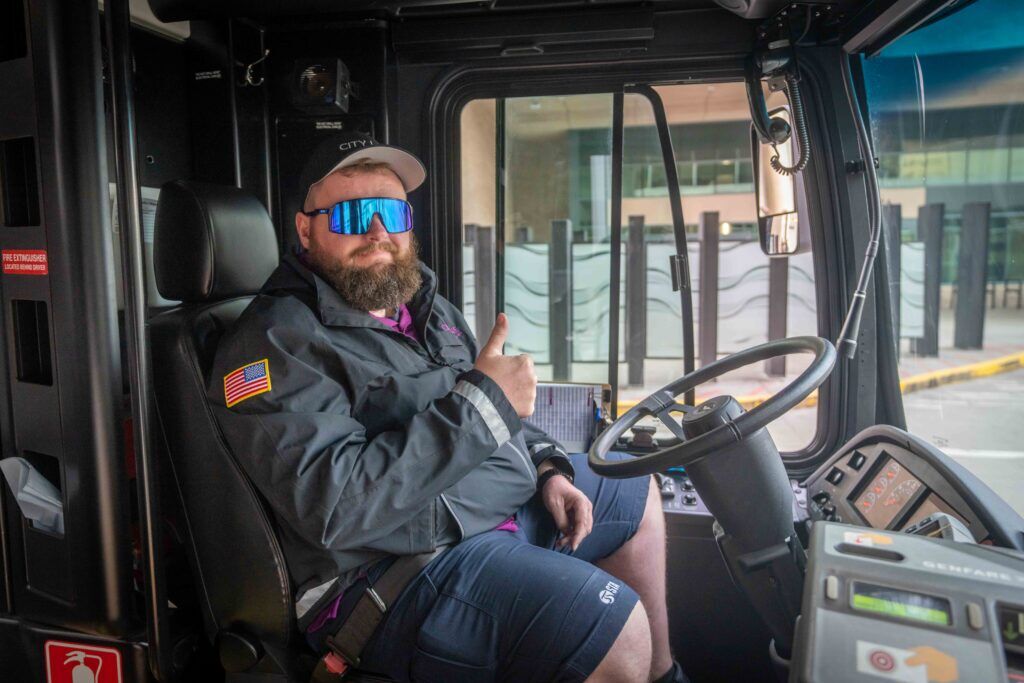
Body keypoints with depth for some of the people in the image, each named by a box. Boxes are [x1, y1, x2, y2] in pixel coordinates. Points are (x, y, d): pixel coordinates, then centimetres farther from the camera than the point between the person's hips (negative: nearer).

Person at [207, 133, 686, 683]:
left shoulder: (426, 306, 11)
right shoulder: (275, 344, -16)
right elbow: (334, 506, -28)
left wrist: (549, 469, 3)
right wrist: (479, 403, -27)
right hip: (402, 562, -9)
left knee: (636, 492, 21)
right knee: (616, 628, -25)